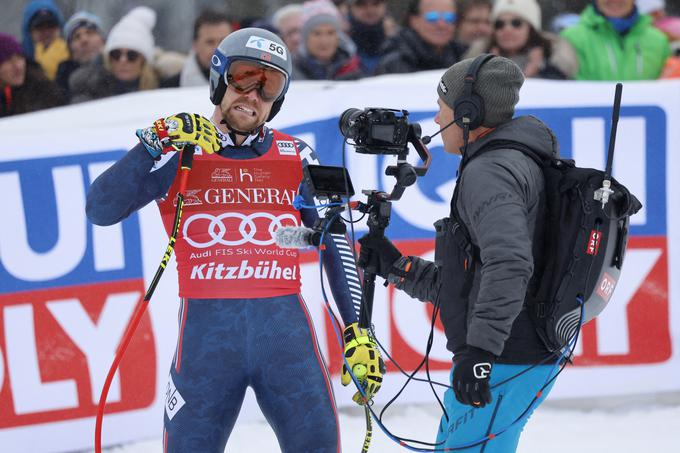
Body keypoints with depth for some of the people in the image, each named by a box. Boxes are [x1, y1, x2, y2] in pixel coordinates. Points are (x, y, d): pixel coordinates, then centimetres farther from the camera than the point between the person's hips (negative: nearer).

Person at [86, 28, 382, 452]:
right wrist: (155, 145, -17)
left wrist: (359, 330, 4)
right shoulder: (178, 153, 4)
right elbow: (101, 210, -7)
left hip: (285, 327, 1)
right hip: (206, 332, -1)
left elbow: (337, 246, 12)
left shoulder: (295, 157, 10)